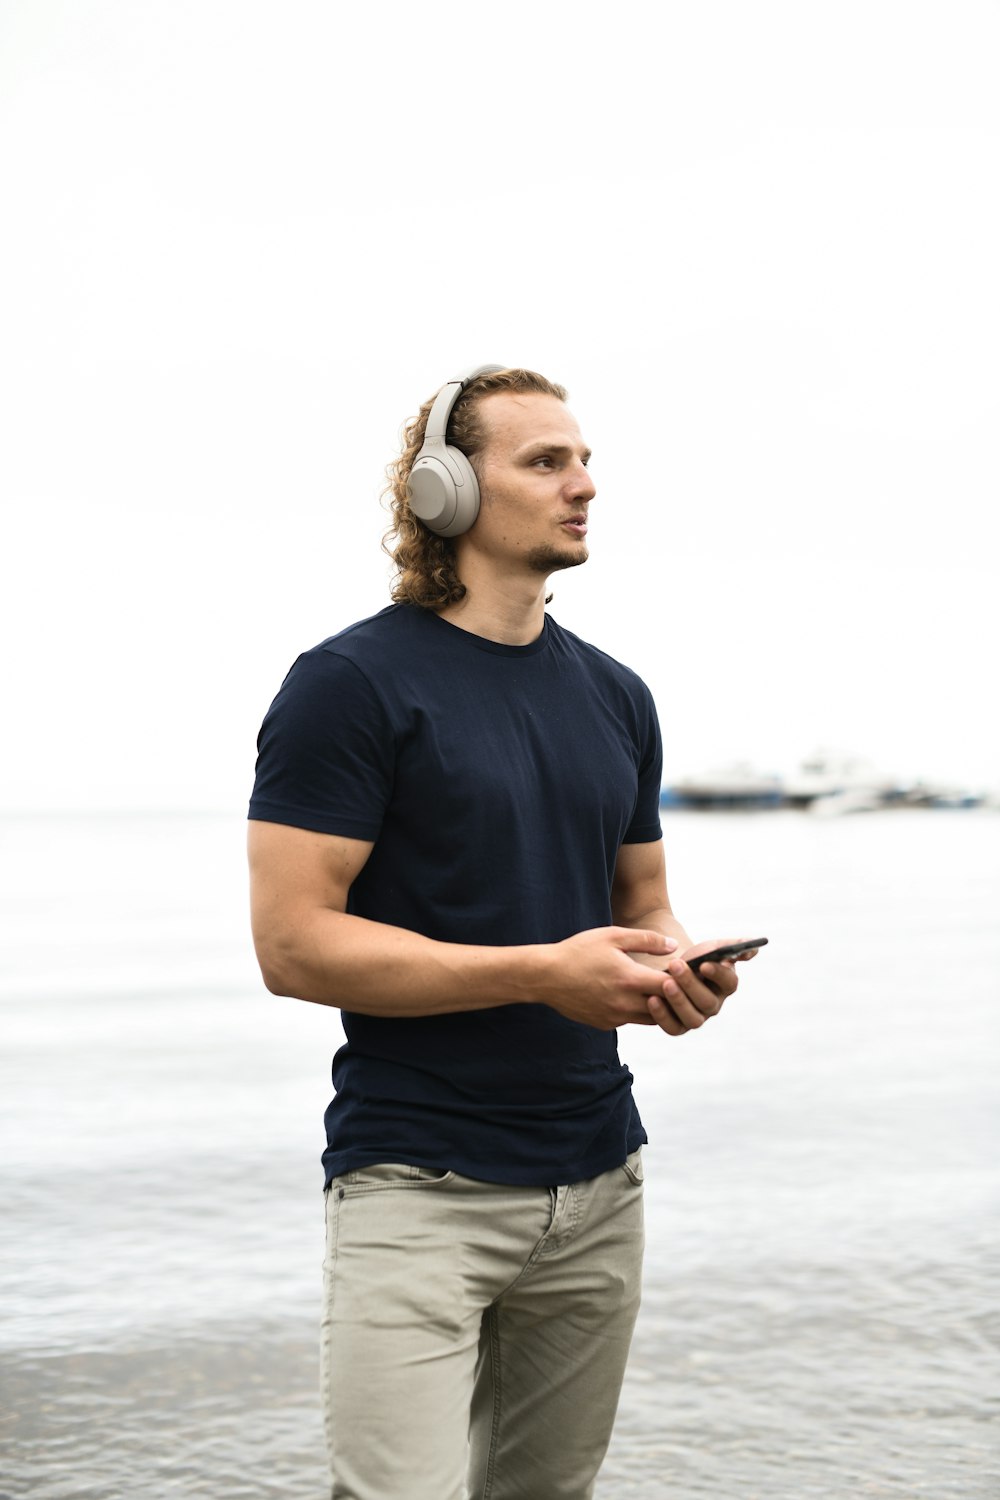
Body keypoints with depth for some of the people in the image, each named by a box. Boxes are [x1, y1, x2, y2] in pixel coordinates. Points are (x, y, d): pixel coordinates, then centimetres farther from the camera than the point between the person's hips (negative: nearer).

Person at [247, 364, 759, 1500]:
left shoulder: (616, 695, 13)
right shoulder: (352, 682, -9)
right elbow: (294, 945, -14)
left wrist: (677, 968, -4)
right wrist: (543, 972, -20)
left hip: (600, 1182, 6)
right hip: (416, 1184, -6)